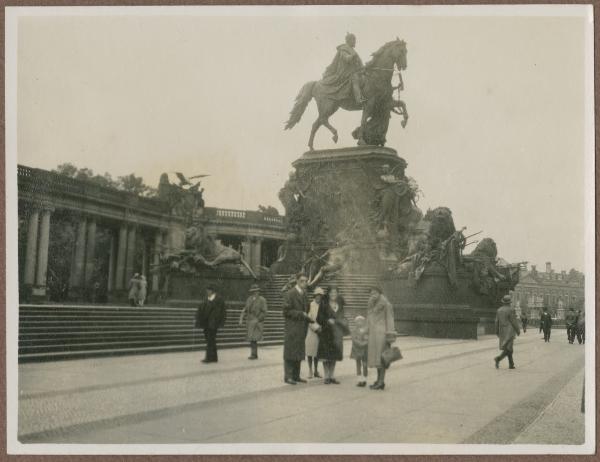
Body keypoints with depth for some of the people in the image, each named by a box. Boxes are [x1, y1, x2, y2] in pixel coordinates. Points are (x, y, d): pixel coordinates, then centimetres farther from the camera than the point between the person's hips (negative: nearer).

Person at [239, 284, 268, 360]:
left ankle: (253, 354, -11)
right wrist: (241, 319, 0)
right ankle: (254, 354, 16)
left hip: (257, 322, -6)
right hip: (250, 322, 6)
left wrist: (257, 320, -19)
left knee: (253, 339, -15)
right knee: (252, 339, 7)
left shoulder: (262, 300, -7)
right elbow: (245, 310, 11)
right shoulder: (249, 299, 9)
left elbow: (264, 313, -11)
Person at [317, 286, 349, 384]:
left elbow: (343, 318, 14)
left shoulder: (340, 305, 10)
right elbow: (319, 318, -5)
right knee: (326, 355, -4)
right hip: (326, 332, -3)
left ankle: (332, 376, 14)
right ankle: (327, 376, 3)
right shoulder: (324, 305, -1)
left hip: (337, 333, 4)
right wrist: (327, 321, -20)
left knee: (334, 356, 7)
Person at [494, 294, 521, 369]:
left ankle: (511, 364, 17)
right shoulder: (511, 310, -13)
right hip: (510, 332, -7)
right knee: (508, 349, -6)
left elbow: (497, 322, 7)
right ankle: (498, 359, -25)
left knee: (508, 349, 16)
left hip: (502, 332, 7)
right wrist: (518, 331, 0)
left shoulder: (499, 310, 5)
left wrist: (497, 333, 14)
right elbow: (514, 322, -13)